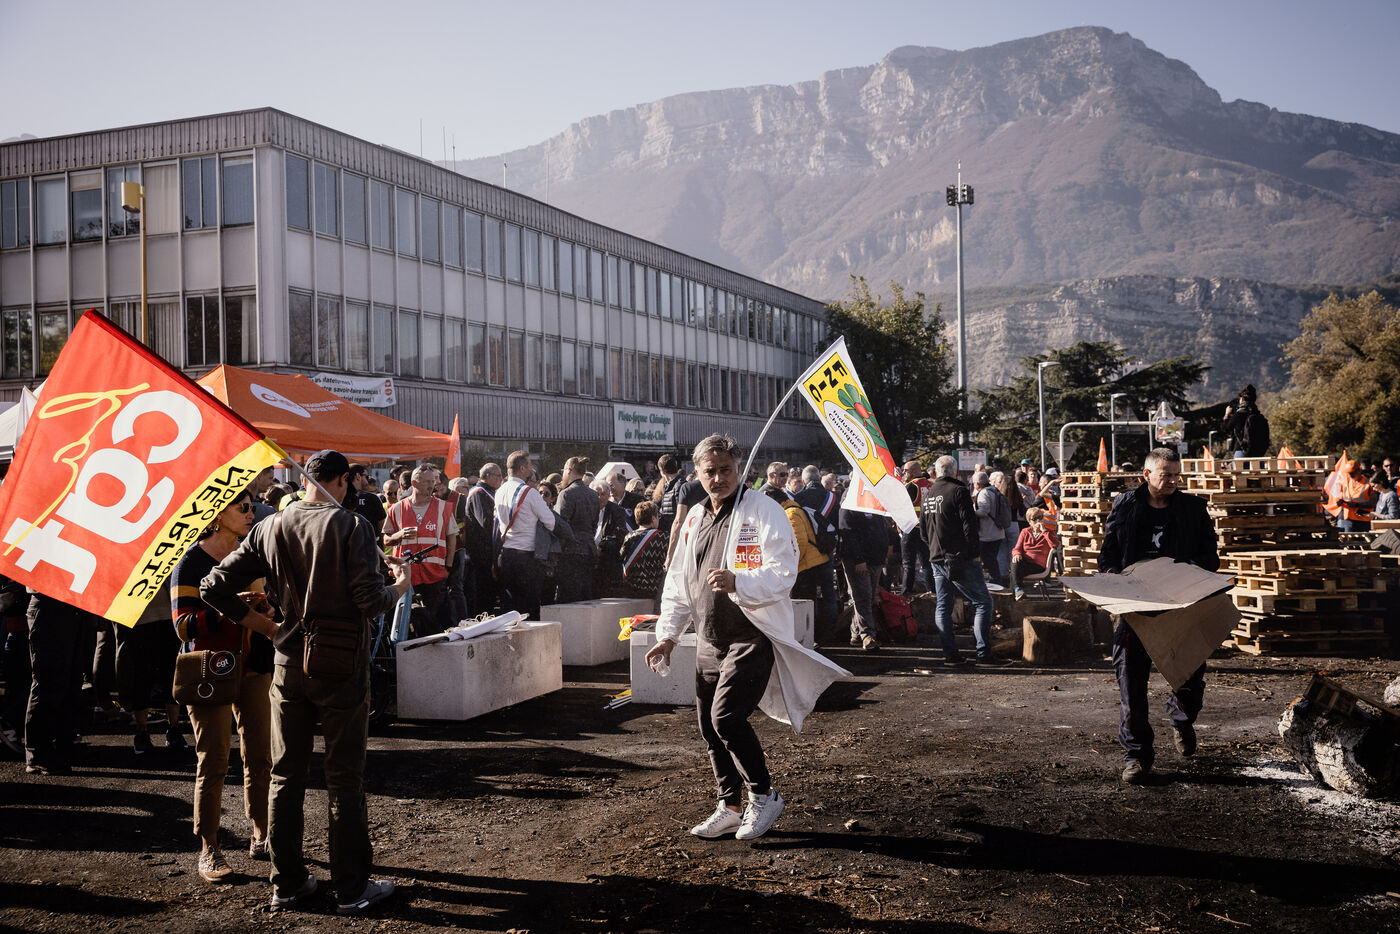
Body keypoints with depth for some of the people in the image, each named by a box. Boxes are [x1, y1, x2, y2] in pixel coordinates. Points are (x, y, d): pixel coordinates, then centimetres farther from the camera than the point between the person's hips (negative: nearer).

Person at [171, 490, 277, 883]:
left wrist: (261, 602, -1)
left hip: (254, 669, 6)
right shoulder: (192, 563, -7)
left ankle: (260, 836, 20)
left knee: (260, 757, 7)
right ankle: (208, 849, 7)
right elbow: (184, 625, -15)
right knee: (213, 762, -3)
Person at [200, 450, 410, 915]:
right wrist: (399, 586, 3)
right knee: (344, 779, 5)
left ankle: (287, 884, 22)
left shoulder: (270, 529, 2)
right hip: (341, 667, -4)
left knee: (286, 776, 13)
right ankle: (351, 888, 12)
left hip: (288, 664, 4)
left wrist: (258, 623, 10)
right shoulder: (352, 526, -12)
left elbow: (214, 587, 1)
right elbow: (370, 602, -17)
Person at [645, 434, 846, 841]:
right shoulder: (695, 518, 14)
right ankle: (730, 807, 24)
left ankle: (763, 795, 3)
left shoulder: (763, 510, -8)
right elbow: (678, 582, 21)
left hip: (752, 635, -7)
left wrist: (737, 583, -33)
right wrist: (668, 633, 14)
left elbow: (782, 573, -18)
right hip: (709, 639, 7)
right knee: (709, 727, 8)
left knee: (727, 717, -17)